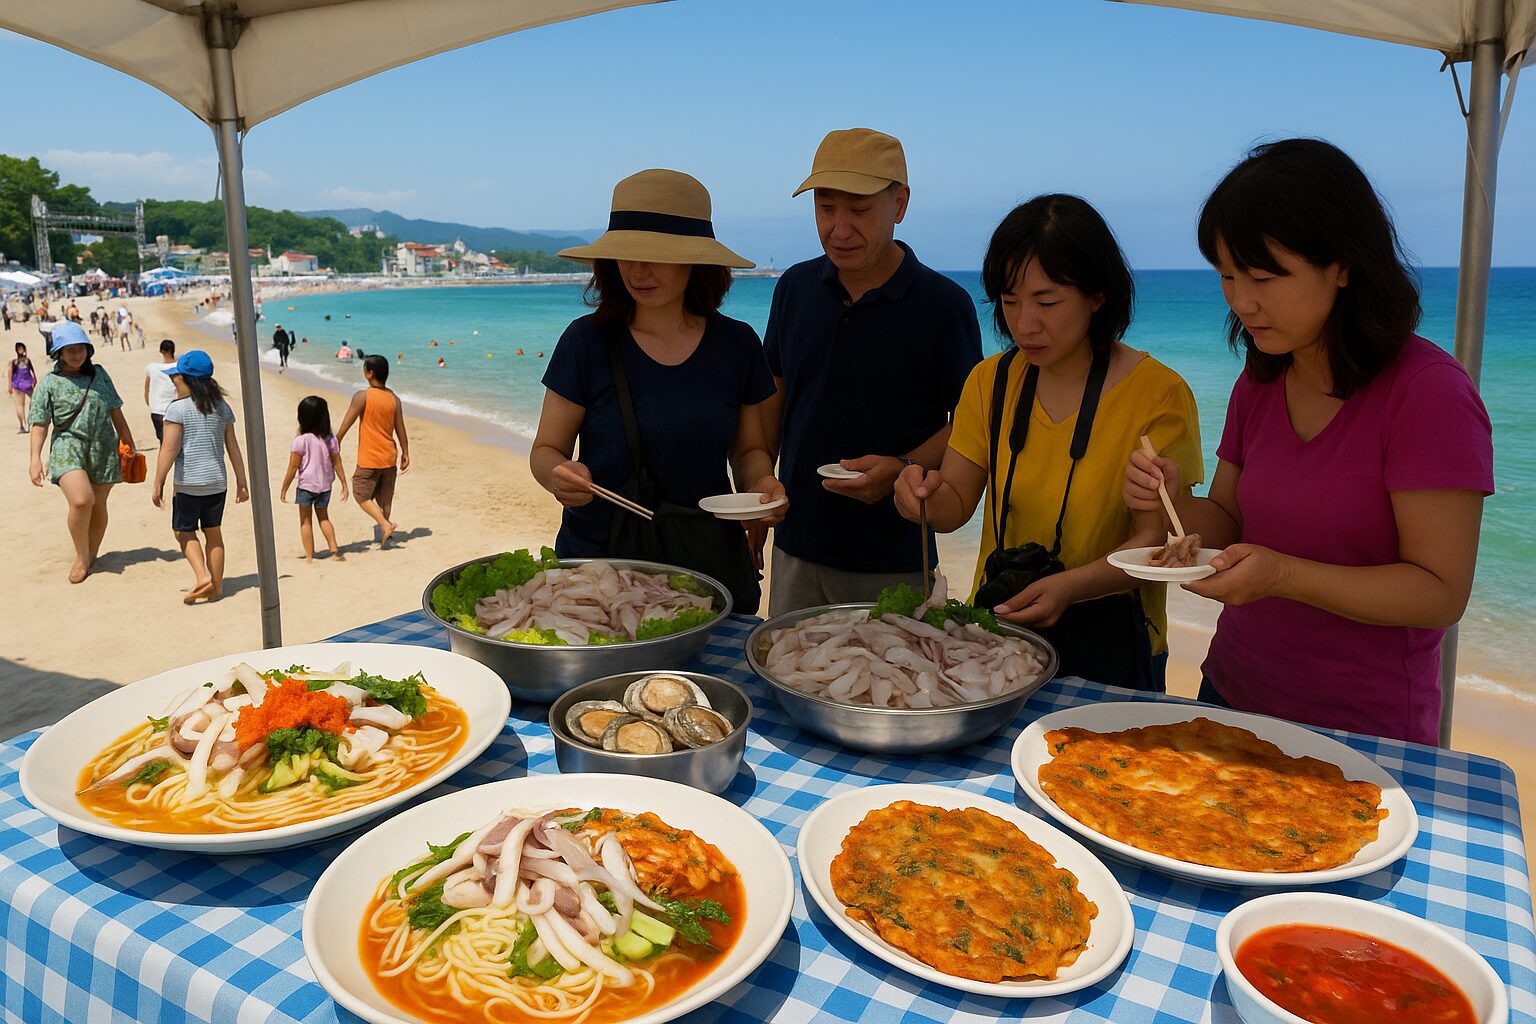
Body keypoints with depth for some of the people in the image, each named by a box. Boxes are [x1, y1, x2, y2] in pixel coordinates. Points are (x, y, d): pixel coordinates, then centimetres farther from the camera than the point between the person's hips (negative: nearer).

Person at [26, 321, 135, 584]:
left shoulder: (99, 374, 10)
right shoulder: (49, 383, 2)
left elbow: (116, 412, 17)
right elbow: (40, 424, 0)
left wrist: (129, 443, 19)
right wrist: (35, 458, -9)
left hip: (103, 449, 3)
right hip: (68, 447, -3)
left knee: (99, 505, 7)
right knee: (81, 500, -22)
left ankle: (92, 554, 26)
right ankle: (81, 557, -3)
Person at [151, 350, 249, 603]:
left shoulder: (177, 408, -11)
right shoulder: (222, 408, 5)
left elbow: (169, 449, -14)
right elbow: (233, 448, 8)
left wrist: (158, 484, -8)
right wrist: (241, 482, 13)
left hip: (189, 484, -5)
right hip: (218, 482, 5)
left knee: (184, 532, 10)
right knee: (213, 532, 12)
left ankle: (202, 576, -8)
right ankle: (216, 587, 16)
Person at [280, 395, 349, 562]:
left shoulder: (301, 440, -15)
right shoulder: (331, 439, -4)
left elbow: (293, 468, -12)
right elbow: (337, 464, 0)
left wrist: (284, 489, -2)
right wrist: (344, 485, 10)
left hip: (306, 486, -4)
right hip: (325, 486, 4)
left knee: (305, 521, 9)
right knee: (324, 517, 21)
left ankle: (309, 556, 9)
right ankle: (334, 550, 10)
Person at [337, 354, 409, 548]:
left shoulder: (362, 397, -14)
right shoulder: (394, 399, 1)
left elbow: (345, 425, -10)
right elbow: (400, 430, 5)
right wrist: (405, 454, 13)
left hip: (369, 459, -5)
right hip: (389, 458, 5)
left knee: (362, 495, 6)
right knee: (385, 498, 15)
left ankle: (385, 524, -10)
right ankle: (383, 536, 22)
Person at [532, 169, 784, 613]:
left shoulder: (737, 344, 0)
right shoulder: (587, 340, -6)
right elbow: (546, 449, 0)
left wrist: (760, 483, -10)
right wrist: (558, 476, -22)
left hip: (707, 559, 2)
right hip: (597, 549, -1)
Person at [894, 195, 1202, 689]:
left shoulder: (1159, 395, -14)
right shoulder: (990, 381, 0)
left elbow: (1153, 541, -15)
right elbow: (955, 505, 1)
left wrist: (1069, 586, -32)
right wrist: (926, 492, -22)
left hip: (1108, 647, -3)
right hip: (995, 629, 4)